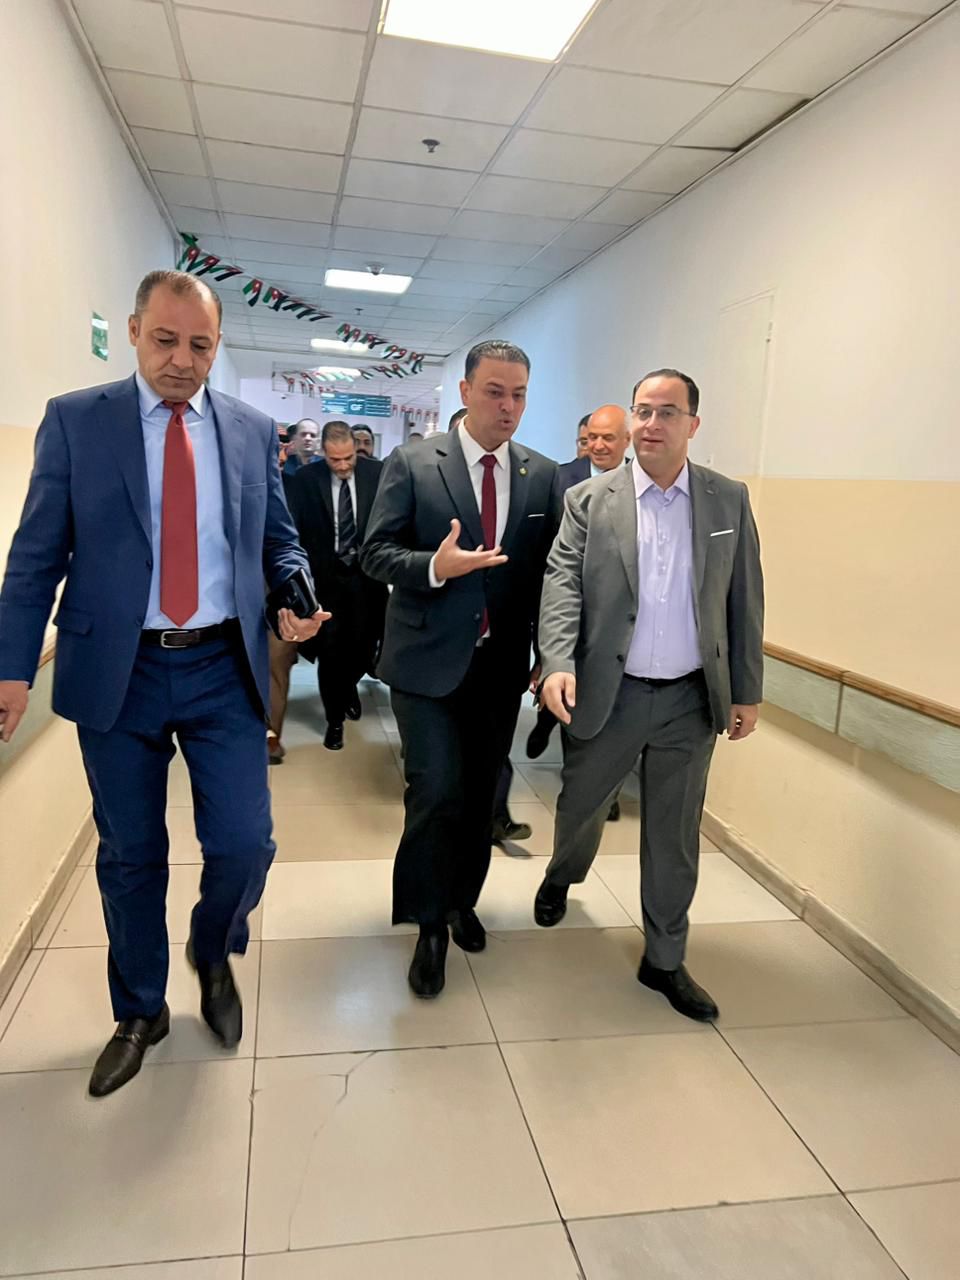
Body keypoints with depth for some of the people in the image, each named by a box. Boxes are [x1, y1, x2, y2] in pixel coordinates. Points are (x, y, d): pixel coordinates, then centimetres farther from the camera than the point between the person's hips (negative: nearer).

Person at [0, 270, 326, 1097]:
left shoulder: (253, 430, 5)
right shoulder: (75, 419, 0)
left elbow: (278, 538, 12)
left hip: (224, 670, 1)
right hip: (116, 671, -1)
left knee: (245, 845, -1)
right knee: (130, 855, 12)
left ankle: (213, 954, 34)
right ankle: (140, 1012, 35)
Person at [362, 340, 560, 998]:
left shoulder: (544, 475, 5)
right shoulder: (412, 463, -3)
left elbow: (552, 572, 7)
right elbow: (376, 553, -5)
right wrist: (434, 566, -24)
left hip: (501, 664, 4)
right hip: (428, 659, -3)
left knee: (482, 793, 15)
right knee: (437, 791, -7)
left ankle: (462, 901, 39)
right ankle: (430, 924, 17)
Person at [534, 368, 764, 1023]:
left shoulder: (730, 501, 1)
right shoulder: (590, 500, -3)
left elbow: (745, 599, 4)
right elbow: (562, 585, -11)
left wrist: (747, 691, 3)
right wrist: (558, 663, -26)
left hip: (691, 698, 1)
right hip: (608, 693, -1)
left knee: (674, 833, 11)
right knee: (580, 804, 18)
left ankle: (665, 961, 30)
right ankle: (563, 875, 52)